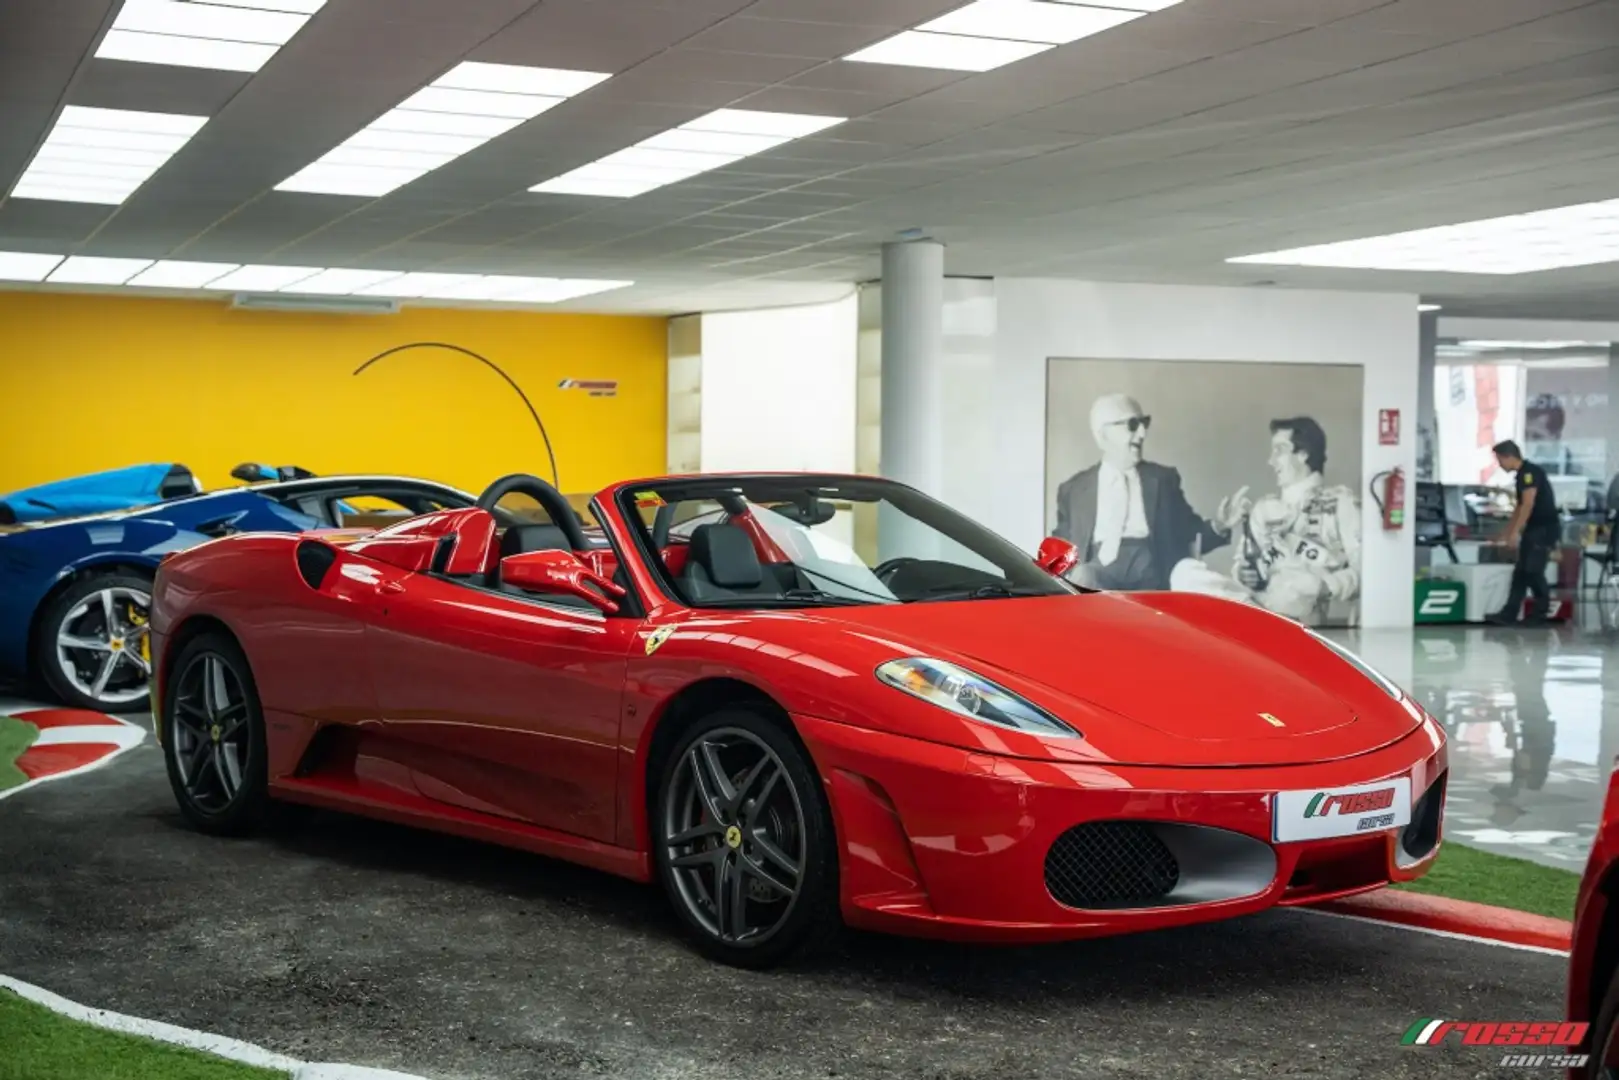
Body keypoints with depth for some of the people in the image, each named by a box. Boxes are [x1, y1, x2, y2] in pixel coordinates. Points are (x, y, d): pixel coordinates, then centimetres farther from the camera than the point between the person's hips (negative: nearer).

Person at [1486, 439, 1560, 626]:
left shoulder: (1530, 472, -14)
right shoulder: (1521, 475, 16)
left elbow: (1528, 504, -21)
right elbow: (1520, 507, 24)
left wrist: (1515, 532, -21)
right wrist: (1507, 534, 28)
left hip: (1545, 528, -10)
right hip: (1533, 529, 10)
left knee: (1533, 571, -10)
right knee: (1520, 572, 6)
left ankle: (1540, 613, 4)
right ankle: (1509, 614, 5)